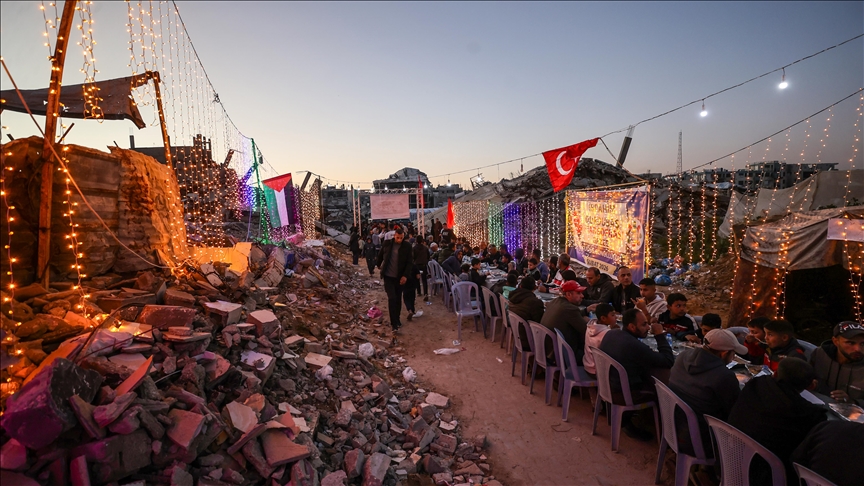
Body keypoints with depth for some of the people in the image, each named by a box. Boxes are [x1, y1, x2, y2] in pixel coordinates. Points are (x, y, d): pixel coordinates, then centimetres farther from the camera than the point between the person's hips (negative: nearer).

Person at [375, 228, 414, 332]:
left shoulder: (407, 246, -7)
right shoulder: (387, 243, -5)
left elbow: (410, 262, -8)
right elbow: (380, 254, 14)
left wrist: (405, 275, -18)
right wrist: (378, 264, 23)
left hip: (400, 277, 1)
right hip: (388, 276, -1)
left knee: (398, 299, 12)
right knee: (392, 298, -10)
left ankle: (397, 319, 30)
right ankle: (394, 323, -6)